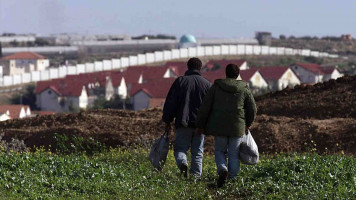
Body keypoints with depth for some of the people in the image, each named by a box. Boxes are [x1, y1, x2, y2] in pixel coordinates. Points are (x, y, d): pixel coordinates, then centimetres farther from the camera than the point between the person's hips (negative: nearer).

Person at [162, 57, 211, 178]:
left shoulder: (179, 81, 1)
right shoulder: (207, 84, 5)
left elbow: (170, 103, 0)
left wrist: (167, 121, 6)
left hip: (183, 123, -1)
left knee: (180, 149, 5)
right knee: (197, 152, 9)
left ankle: (183, 163, -25)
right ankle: (196, 176, 2)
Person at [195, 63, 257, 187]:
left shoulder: (216, 87, 0)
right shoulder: (244, 89, 2)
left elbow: (205, 107, -1)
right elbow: (252, 109, 7)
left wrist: (200, 125, 6)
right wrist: (248, 124, 24)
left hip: (219, 126, 0)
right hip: (237, 126, 0)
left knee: (220, 151, 14)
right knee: (234, 154, 9)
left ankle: (222, 169, -13)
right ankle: (232, 179, 6)